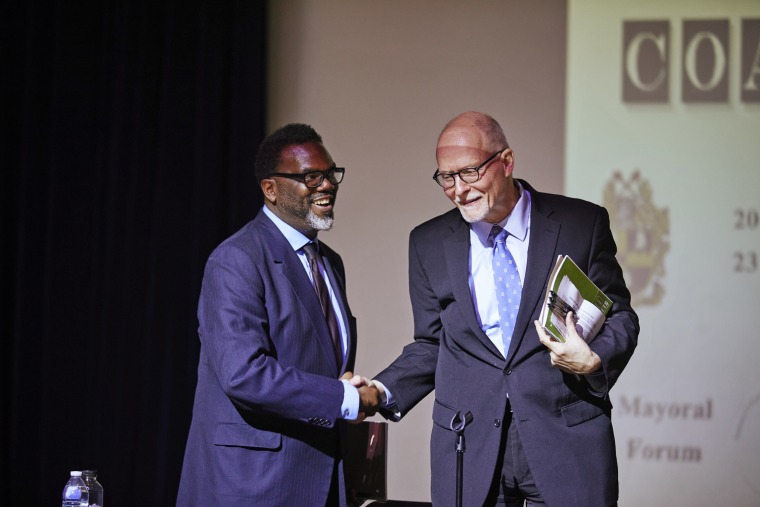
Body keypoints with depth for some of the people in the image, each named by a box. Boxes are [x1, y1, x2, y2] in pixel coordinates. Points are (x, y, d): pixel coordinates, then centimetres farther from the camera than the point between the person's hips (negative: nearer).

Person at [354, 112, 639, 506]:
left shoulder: (581, 224, 1)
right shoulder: (429, 243, 9)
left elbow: (619, 318, 5)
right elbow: (430, 346, 13)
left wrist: (594, 361, -16)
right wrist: (385, 391, -5)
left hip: (566, 439, -2)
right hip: (469, 451, 2)